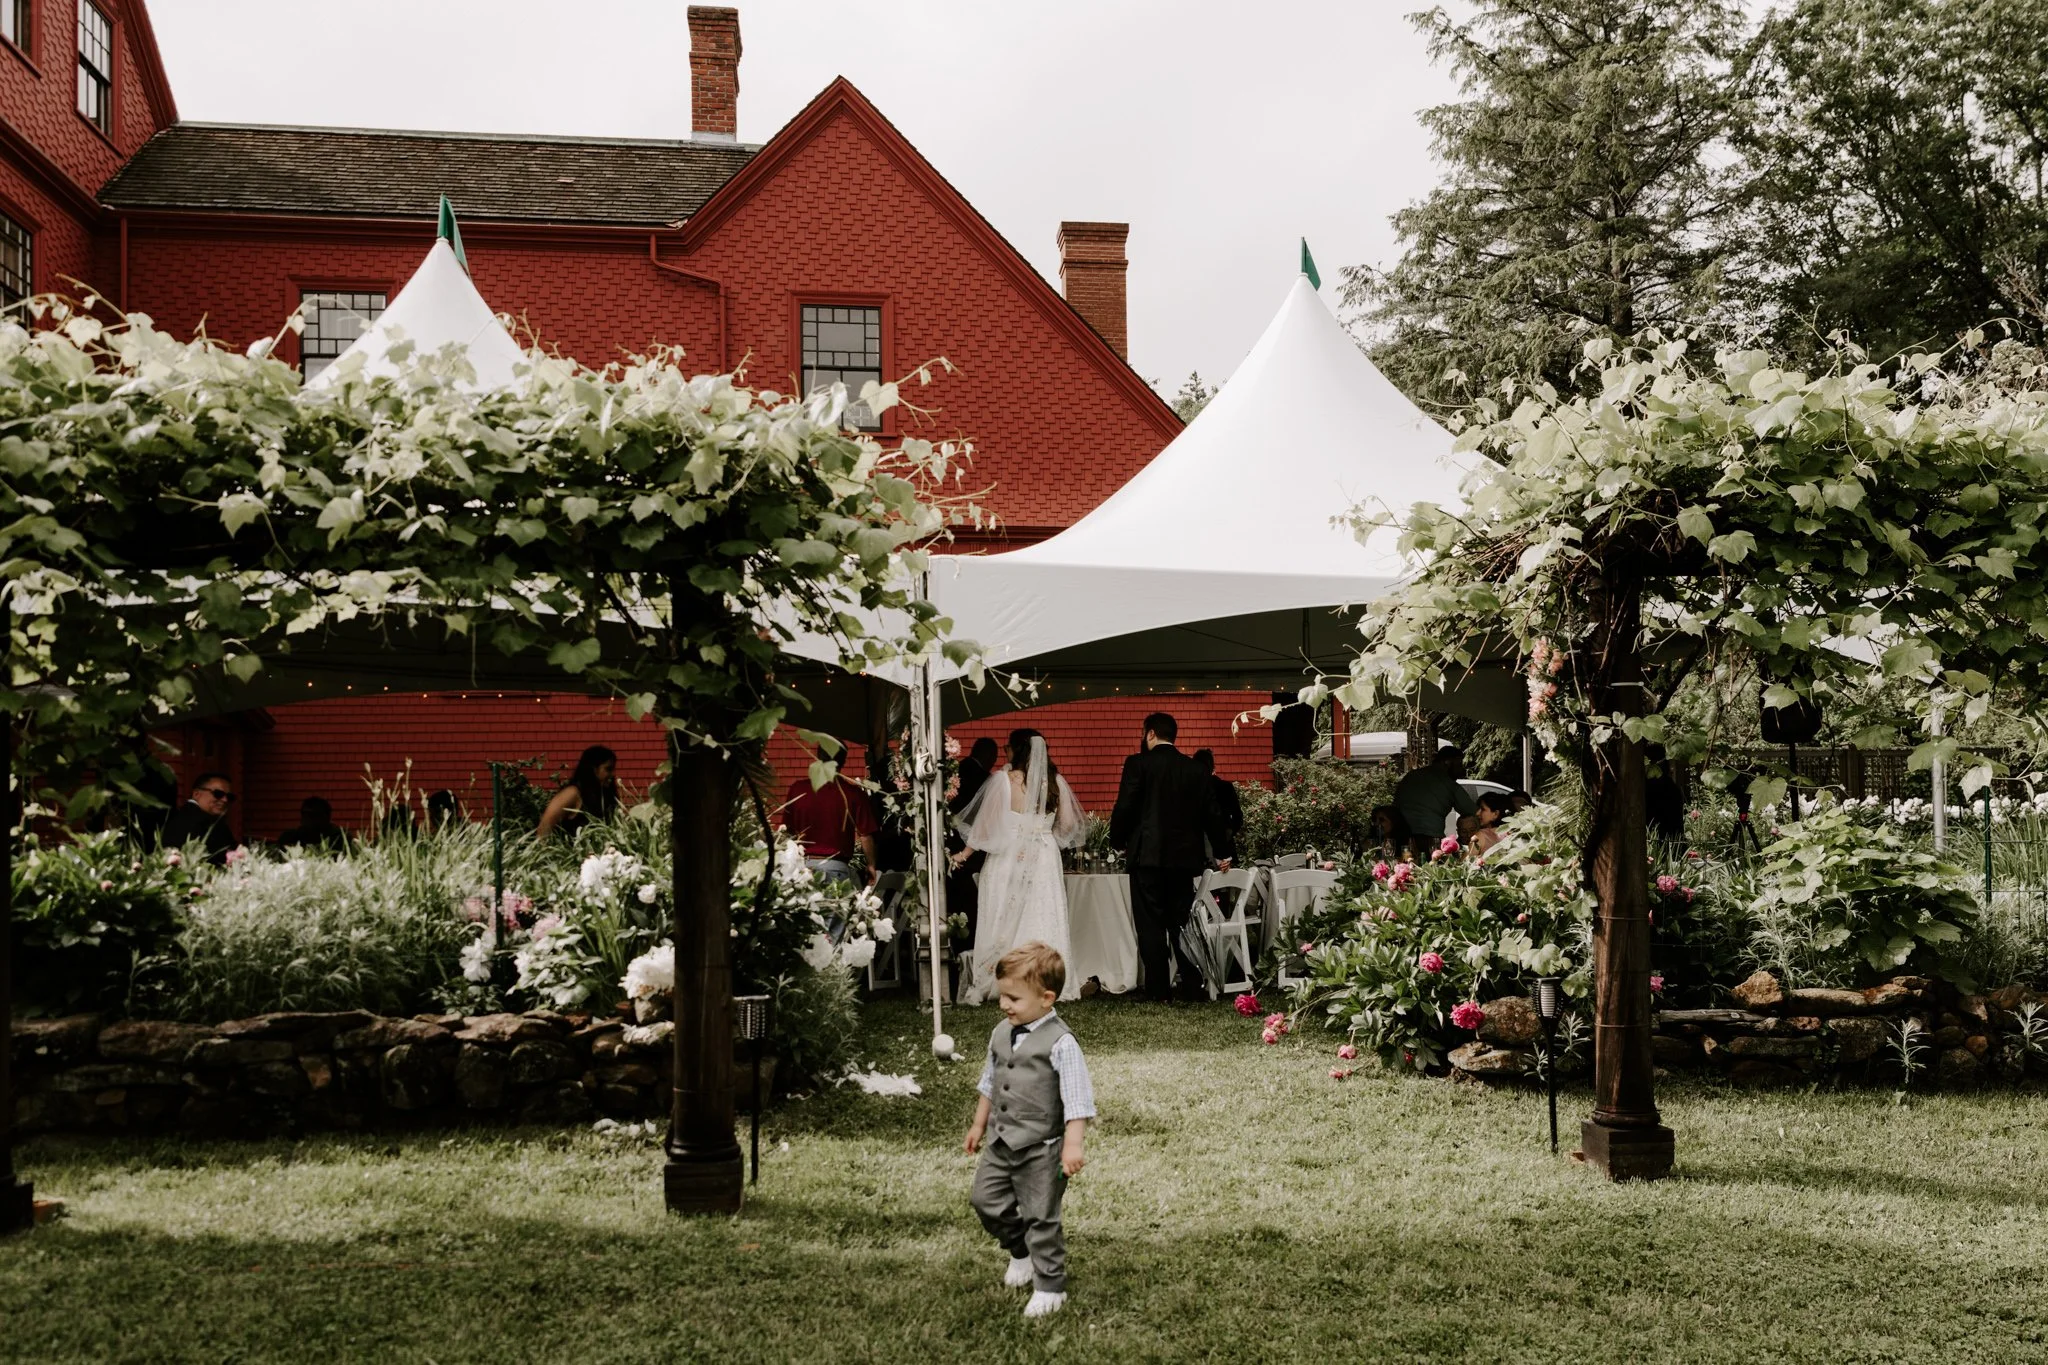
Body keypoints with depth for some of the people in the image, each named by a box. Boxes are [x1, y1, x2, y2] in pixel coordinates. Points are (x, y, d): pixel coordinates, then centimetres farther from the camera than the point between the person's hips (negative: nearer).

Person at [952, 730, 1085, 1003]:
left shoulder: (1004, 780, -8)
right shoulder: (1056, 781, 2)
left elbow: (986, 824, -4)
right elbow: (1067, 825, 7)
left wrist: (965, 854, 8)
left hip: (1009, 859, -2)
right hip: (1045, 860, 3)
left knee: (1005, 923, 2)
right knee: (1044, 919, 5)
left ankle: (988, 985, 5)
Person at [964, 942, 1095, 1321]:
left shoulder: (1060, 1043, -18)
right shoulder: (1002, 1034, 4)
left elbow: (1077, 1098, -19)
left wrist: (1073, 1145, -24)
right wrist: (979, 1124, 23)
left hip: (1041, 1147, -7)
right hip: (1001, 1141, 7)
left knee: (1041, 1217, 0)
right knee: (986, 1200, 10)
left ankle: (1049, 1288, 14)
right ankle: (1021, 1253, 35)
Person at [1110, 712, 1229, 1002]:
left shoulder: (1138, 763, -5)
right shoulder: (1194, 768, 9)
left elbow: (1124, 807, -10)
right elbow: (1212, 812, 12)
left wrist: (1118, 843, 5)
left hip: (1148, 855, -4)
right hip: (1185, 856, 4)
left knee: (1151, 925, 0)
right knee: (1182, 923, 11)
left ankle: (1159, 989, -1)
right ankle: (1193, 986, 7)